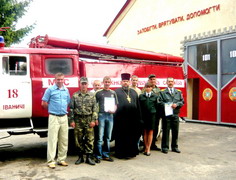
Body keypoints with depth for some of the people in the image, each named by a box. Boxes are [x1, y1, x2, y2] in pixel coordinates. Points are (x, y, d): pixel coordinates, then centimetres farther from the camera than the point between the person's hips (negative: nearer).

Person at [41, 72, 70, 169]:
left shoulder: (66, 90, 12)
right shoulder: (50, 90, -3)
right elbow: (44, 103, -2)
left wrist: (64, 109, 11)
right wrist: (52, 109, 5)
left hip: (64, 117, 5)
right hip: (54, 117, -5)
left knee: (64, 140, 8)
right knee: (52, 139, -5)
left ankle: (61, 159, 18)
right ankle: (51, 161, 0)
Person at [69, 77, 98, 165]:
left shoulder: (92, 95, 4)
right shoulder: (75, 95, 4)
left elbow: (95, 108, 1)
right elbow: (71, 109, 3)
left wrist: (93, 120, -6)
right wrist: (72, 120, -3)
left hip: (89, 120, 0)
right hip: (78, 120, 0)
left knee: (90, 139, 0)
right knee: (78, 139, 5)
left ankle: (89, 157, 10)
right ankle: (80, 157, 18)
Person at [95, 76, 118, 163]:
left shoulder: (113, 93, 13)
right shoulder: (99, 93, 3)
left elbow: (115, 104, 16)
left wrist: (114, 110, -6)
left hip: (110, 116, 4)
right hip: (101, 115, -4)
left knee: (108, 137, 9)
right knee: (100, 137, -4)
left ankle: (106, 155, 18)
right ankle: (98, 156, 4)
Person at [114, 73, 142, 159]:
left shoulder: (133, 92, 15)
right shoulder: (117, 92, 3)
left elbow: (138, 105, 13)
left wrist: (139, 117, 8)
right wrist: (114, 111, -12)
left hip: (132, 117, 4)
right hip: (121, 118, -4)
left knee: (132, 136, 10)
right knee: (121, 136, 2)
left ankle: (131, 152, 21)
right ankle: (121, 153, 11)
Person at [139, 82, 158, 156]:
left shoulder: (155, 96, 6)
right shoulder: (141, 96, 5)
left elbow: (156, 106, 6)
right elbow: (139, 107, 4)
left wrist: (155, 114, 0)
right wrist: (140, 116, -1)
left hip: (152, 115, 0)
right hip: (144, 115, 0)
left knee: (150, 132, 2)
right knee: (145, 132, 5)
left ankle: (148, 149, 9)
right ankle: (146, 148, 16)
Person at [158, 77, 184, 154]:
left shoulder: (179, 92, 16)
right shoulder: (162, 92, 5)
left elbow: (182, 102, 10)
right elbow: (160, 102, -4)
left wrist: (177, 104, -9)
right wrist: (167, 105, -17)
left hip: (175, 114, 3)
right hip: (166, 115, -3)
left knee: (175, 131, 7)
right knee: (166, 131, 0)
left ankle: (174, 147, 20)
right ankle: (165, 147, 8)